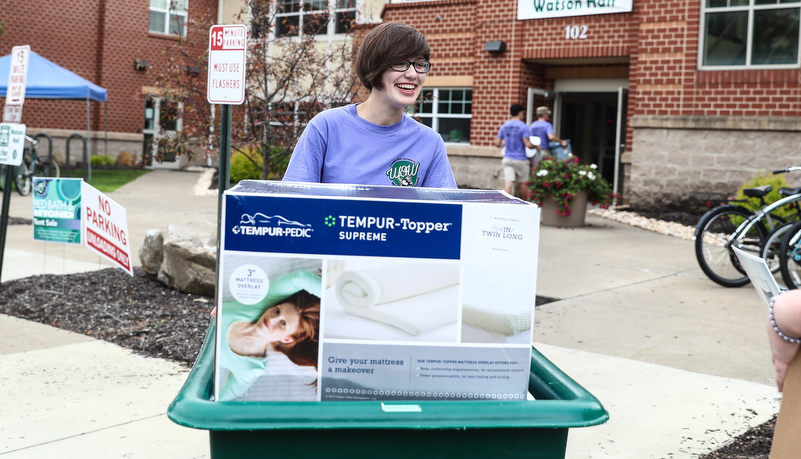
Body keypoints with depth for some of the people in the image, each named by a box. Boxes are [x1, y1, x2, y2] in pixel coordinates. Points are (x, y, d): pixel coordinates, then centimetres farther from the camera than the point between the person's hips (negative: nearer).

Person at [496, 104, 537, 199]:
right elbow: (527, 144, -18)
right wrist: (536, 146, 1)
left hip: (507, 159, 4)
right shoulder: (523, 126, -11)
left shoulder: (504, 126, 6)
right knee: (523, 183, 13)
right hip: (520, 159, -4)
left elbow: (497, 144, 6)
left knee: (509, 183, -4)